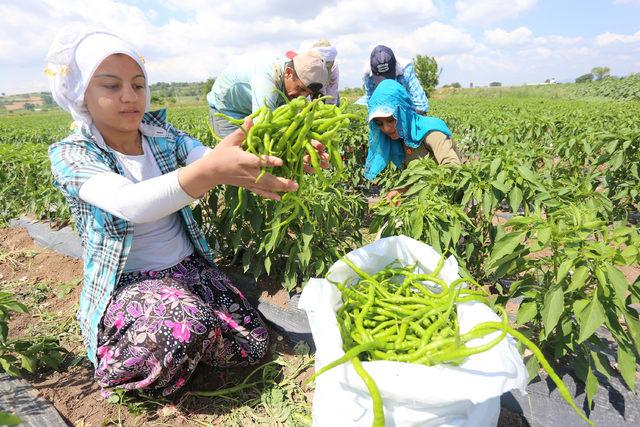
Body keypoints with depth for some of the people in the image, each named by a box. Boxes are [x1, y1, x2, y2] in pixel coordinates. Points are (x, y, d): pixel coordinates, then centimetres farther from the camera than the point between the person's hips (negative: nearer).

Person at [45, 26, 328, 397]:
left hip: (189, 266, 5)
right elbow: (129, 203, -35)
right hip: (126, 283, -4)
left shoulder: (163, 135, 0)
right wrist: (209, 171, -53)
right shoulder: (71, 155, -13)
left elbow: (216, 162, -18)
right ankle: (122, 366, 0)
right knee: (186, 326, -35)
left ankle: (162, 333, 17)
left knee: (252, 346, -5)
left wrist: (280, 158, -40)